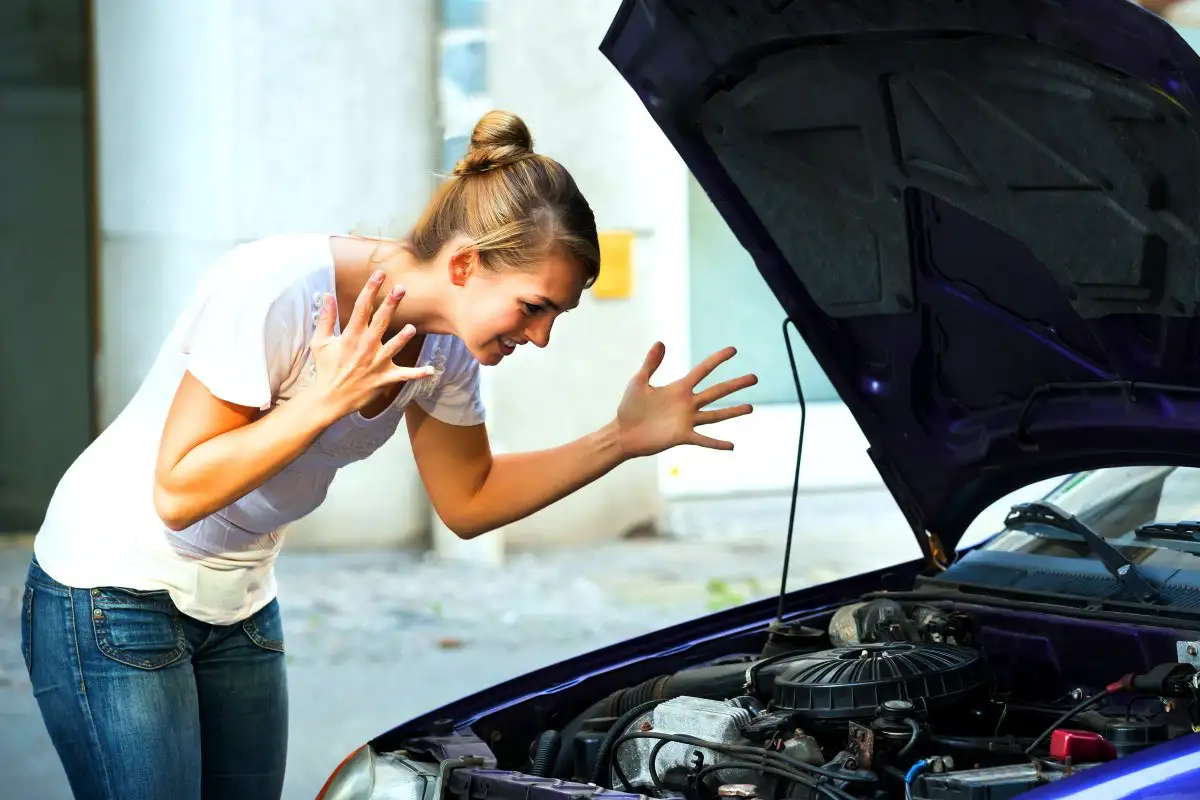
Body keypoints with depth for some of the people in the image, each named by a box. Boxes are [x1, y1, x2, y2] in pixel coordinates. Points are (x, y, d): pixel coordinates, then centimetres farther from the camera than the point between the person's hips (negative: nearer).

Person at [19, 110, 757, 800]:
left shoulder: (443, 346, -7)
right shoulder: (277, 291, -29)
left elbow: (469, 500, 7)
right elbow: (178, 492, -25)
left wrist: (621, 440, -5)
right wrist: (322, 400, -34)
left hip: (239, 609, 7)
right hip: (113, 594, -7)